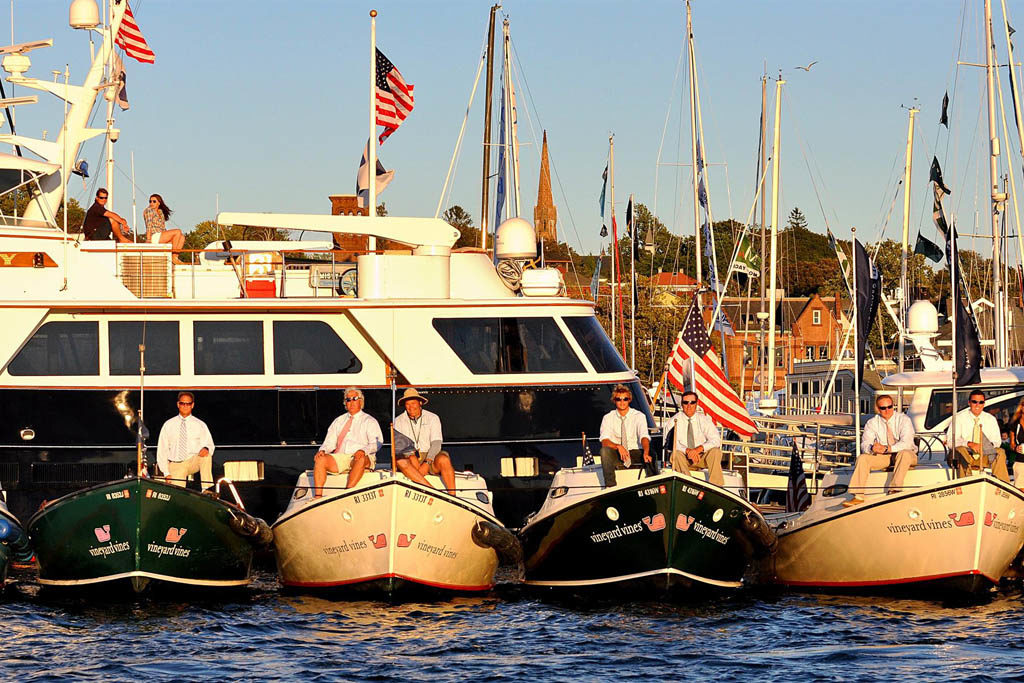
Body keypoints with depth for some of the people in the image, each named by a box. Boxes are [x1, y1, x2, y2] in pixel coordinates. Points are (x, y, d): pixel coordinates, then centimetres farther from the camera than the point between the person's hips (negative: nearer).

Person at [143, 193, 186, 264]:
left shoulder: (160, 212, 21)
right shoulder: (149, 210, -4)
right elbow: (148, 225, -12)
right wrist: (148, 239, -19)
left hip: (161, 237, 8)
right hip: (154, 237, -8)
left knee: (182, 237, -3)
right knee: (178, 232, -18)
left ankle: (176, 257, -14)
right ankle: (174, 257, -18)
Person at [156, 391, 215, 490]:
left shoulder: (200, 425, 8)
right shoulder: (168, 425, 9)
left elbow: (209, 444, 2)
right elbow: (162, 450, 7)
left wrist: (206, 448, -25)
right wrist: (166, 473, -3)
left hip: (193, 462, 0)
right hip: (176, 466, 0)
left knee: (206, 455, -32)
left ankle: (207, 488, -34)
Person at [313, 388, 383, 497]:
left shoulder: (369, 421, 11)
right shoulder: (339, 421, 23)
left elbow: (375, 444, -3)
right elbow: (330, 442, 18)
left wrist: (363, 451, -24)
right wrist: (323, 450, -6)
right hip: (339, 457, 3)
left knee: (360, 460, -39)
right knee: (320, 459, -24)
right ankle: (317, 496, -31)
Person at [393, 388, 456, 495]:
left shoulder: (432, 418, 6)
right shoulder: (398, 421, 10)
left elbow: (436, 443, -5)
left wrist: (427, 462, -22)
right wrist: (411, 455, -22)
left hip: (430, 459, -1)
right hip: (410, 458, 1)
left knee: (444, 459, -34)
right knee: (400, 460, -35)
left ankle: (452, 497, -36)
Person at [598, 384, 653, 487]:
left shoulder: (639, 416, 0)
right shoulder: (608, 418, 3)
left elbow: (644, 437, -15)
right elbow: (604, 442, -8)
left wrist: (646, 453, -36)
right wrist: (618, 447, -29)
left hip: (635, 453, -1)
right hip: (617, 455, 1)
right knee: (604, 450, -33)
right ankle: (610, 486, -35)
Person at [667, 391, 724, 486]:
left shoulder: (704, 419, 2)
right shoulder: (676, 420, -1)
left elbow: (716, 440, -8)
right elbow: (671, 443, -11)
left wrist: (699, 449, -24)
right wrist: (687, 450, -27)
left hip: (702, 457, 1)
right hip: (683, 457, -1)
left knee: (715, 452, -28)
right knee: (676, 453, -33)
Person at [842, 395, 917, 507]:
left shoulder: (903, 420, -10)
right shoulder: (872, 423, 0)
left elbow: (906, 443, -23)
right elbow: (865, 444, -9)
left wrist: (886, 448, -35)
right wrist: (871, 448, -35)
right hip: (883, 458, 3)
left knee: (904, 454, -37)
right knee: (862, 458, -20)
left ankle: (895, 490, -40)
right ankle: (858, 496, -26)